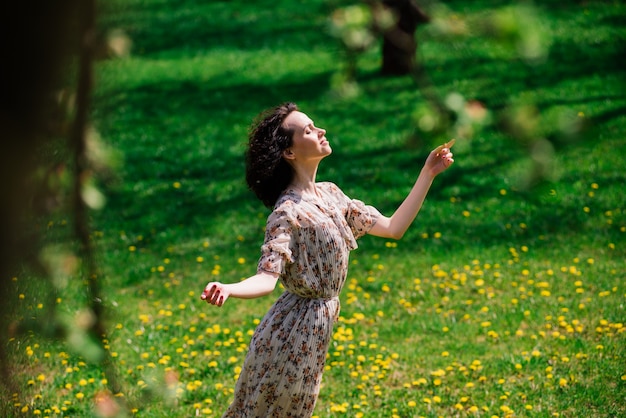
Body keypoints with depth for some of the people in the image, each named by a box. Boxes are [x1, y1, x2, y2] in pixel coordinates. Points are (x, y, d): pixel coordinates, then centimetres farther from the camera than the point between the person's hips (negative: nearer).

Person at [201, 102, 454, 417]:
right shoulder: (288, 212, -18)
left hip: (316, 329, 8)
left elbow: (392, 228, 10)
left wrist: (428, 174, 8)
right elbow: (267, 277, -27)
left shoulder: (329, 194, 7)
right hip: (293, 331, -8)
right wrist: (227, 290, -48)